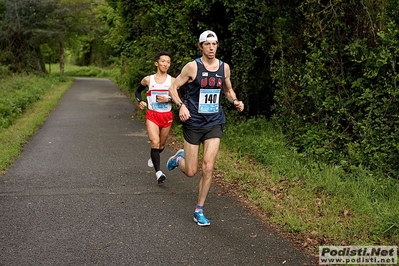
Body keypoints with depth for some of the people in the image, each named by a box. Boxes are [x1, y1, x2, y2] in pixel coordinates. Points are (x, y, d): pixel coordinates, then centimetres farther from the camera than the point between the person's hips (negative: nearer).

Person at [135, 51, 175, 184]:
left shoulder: (172, 81, -1)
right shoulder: (148, 80, 0)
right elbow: (137, 91, 16)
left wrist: (168, 100, -18)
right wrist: (140, 101, -3)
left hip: (167, 116, 2)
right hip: (152, 115, -1)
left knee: (161, 145, 14)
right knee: (155, 142, -20)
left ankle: (152, 157, 48)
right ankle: (158, 172, -22)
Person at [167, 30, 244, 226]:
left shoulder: (224, 67, 4)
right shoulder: (192, 66, -9)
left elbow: (228, 90, 20)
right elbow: (173, 87, -5)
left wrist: (235, 101, -1)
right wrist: (181, 106, -22)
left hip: (214, 123, 3)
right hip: (193, 122, -3)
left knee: (208, 168, -6)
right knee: (191, 172, 3)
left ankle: (199, 211, 9)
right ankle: (178, 158, 40)